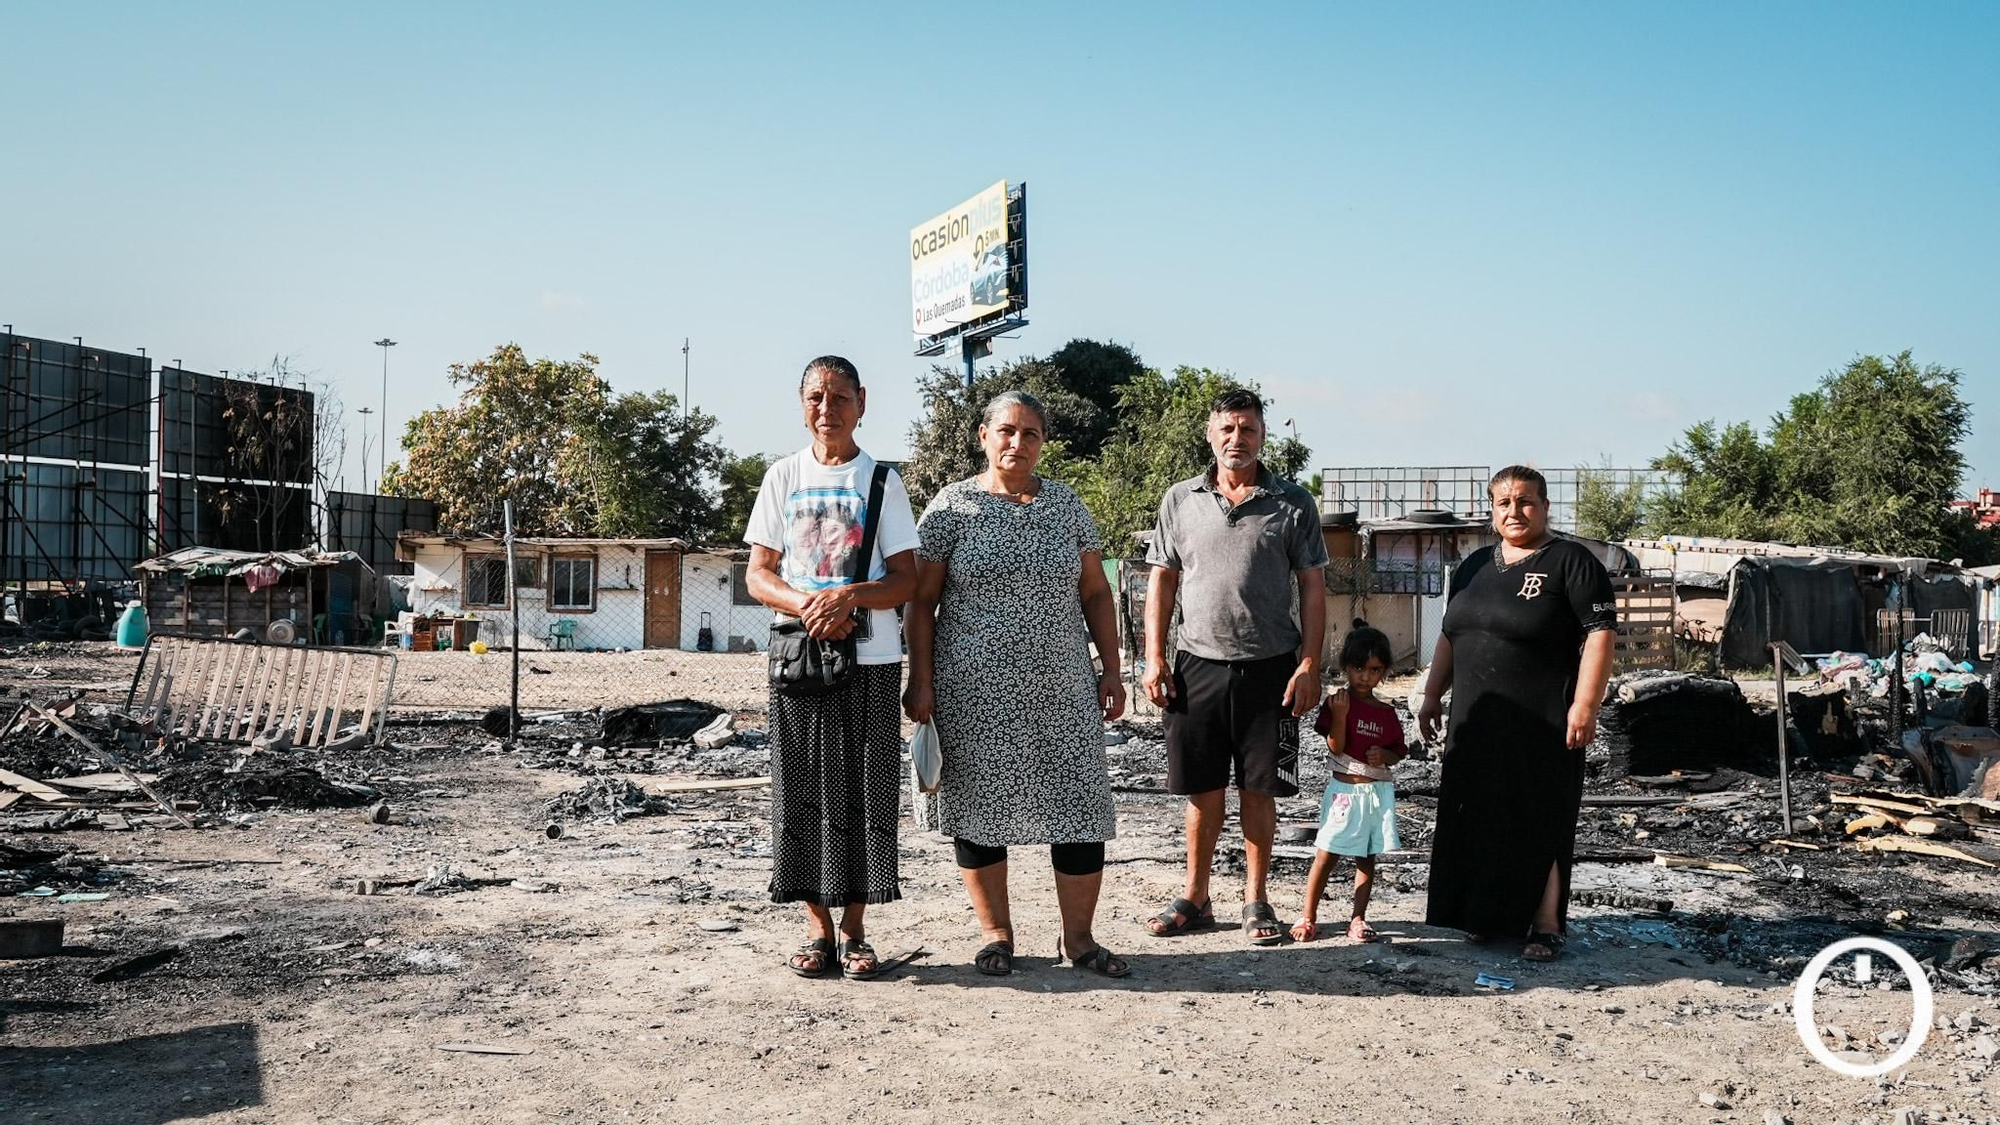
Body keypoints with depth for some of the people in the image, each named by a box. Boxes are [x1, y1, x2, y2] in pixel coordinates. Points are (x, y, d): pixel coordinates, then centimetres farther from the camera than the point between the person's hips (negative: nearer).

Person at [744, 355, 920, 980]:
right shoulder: (783, 477, 8)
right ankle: (817, 927, 14)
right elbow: (758, 575, 5)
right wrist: (807, 606, -14)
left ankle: (854, 930, 11)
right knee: (802, 794, 3)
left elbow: (906, 580, 0)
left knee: (864, 795, 1)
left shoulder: (882, 480, 4)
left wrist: (850, 595, -19)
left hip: (871, 660, -1)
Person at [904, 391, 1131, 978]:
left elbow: (1096, 593, 12)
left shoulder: (1066, 505, 9)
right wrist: (920, 680, -7)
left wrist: (1111, 669, 6)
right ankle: (997, 935, 18)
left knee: (1080, 804, 0)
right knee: (980, 804, 4)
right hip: (975, 690, -2)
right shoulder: (953, 506, 0)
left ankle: (1078, 937, 12)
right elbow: (921, 600, -1)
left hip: (1063, 687, 2)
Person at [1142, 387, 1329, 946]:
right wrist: (1154, 657, 1)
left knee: (1259, 789, 6)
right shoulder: (1180, 500, 7)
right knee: (1203, 791, 7)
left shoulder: (1293, 503, 3)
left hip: (1269, 666, -1)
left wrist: (1309, 664, -6)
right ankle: (1196, 899, 19)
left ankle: (1256, 900, 19)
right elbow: (1161, 580, 9)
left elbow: (1312, 586, 2)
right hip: (1198, 664, 1)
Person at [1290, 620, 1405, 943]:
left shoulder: (1387, 714, 7)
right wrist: (1340, 716, -26)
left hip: (1379, 792, 4)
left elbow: (1398, 753, 14)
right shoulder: (1336, 703, -5)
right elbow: (1335, 747, -12)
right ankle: (1309, 917, 6)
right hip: (1345, 790, -4)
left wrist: (1385, 755, -8)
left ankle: (1358, 919, 17)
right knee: (1327, 855, -2)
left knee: (1367, 858, 9)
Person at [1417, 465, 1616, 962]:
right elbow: (1449, 637, 22)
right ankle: (1488, 916, 19)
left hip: (1544, 725, -6)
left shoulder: (1571, 562, -4)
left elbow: (1600, 633, -11)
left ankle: (1546, 926, 5)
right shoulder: (1475, 566, 16)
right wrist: (1432, 696, 18)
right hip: (1476, 722, 6)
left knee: (1542, 825, -2)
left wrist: (1585, 705, -18)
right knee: (1477, 822, 8)